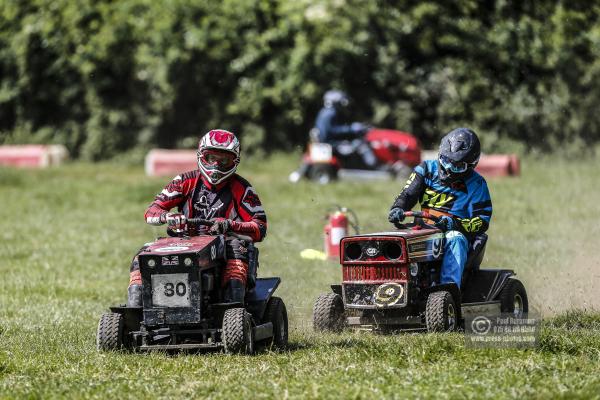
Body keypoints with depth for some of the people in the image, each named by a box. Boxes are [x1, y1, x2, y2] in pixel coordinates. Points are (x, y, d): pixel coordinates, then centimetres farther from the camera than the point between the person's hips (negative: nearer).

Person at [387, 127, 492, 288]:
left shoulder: (476, 184, 1)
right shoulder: (427, 169, 9)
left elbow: (482, 221, -5)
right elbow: (407, 195, 5)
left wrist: (454, 224, -23)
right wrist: (397, 209, -20)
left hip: (457, 232, -3)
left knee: (455, 239, -39)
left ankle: (449, 287, -53)